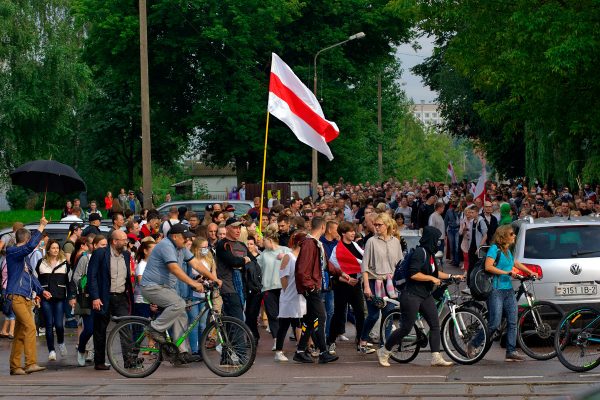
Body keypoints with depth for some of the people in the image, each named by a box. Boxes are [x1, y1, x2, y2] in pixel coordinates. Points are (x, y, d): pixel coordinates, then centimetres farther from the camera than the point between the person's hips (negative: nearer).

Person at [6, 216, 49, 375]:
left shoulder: (23, 257, 22)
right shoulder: (12, 252, -7)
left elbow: (30, 276, 28)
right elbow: (30, 246, -25)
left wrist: (41, 290, 17)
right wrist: (41, 228, -20)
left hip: (26, 298, 10)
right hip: (16, 297, -10)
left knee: (20, 333, 9)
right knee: (30, 327, -20)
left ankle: (15, 366, 13)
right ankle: (31, 363, -24)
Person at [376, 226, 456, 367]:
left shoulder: (430, 253, 12)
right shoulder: (420, 252, -17)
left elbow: (434, 272, 26)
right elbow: (413, 274, -25)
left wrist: (450, 276, 17)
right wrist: (432, 278, -16)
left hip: (426, 296, 9)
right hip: (412, 296, -9)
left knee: (435, 325, 0)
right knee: (406, 328, -4)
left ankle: (436, 358, 1)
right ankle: (384, 352, 12)